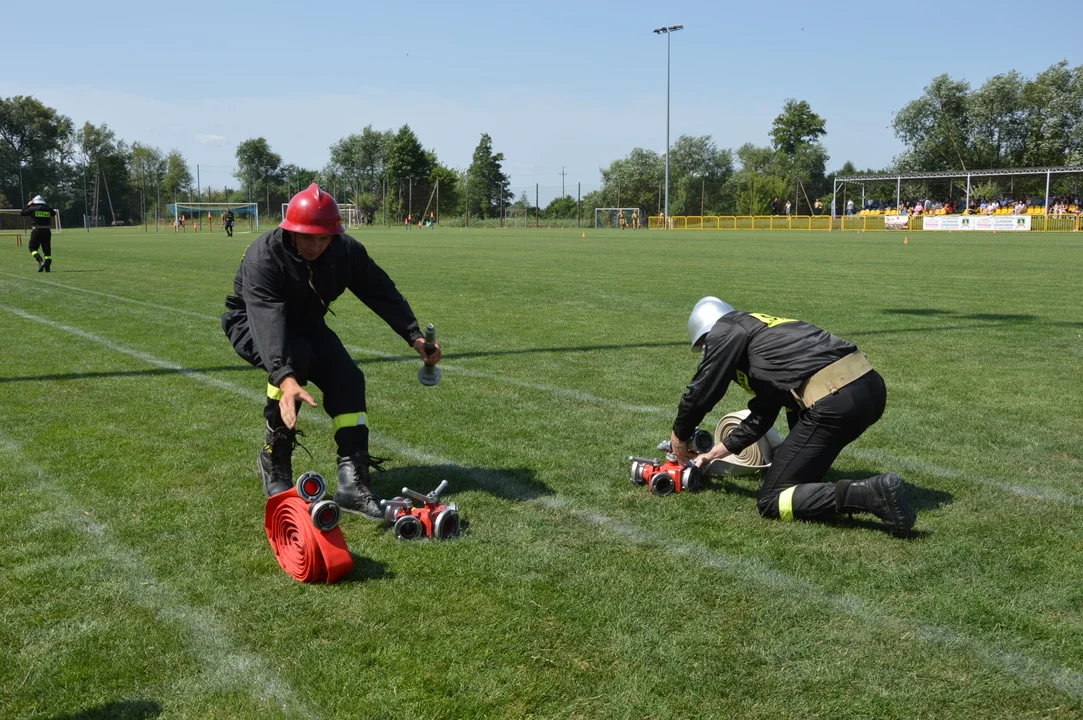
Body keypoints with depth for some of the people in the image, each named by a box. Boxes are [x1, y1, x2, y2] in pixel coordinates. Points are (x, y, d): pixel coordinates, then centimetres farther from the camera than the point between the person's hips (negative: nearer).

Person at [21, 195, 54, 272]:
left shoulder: (32, 208, -3)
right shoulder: (48, 209, 4)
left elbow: (23, 213, 7)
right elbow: (53, 213, 25)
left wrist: (28, 205, 17)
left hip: (36, 230, -3)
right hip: (47, 231, 3)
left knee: (33, 248, 6)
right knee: (47, 249, 9)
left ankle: (41, 261, -17)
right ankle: (47, 267, 3)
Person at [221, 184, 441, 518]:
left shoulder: (346, 250, -18)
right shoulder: (262, 258, -34)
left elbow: (383, 292, -13)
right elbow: (268, 322, -46)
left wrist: (415, 336, -26)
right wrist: (285, 378, -59)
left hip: (306, 325, 5)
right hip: (251, 323, -5)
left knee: (348, 377, -17)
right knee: (297, 357, -35)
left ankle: (353, 481, -18)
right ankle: (274, 461, -17)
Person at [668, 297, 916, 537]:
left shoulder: (725, 331, 8)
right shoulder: (763, 332, 32)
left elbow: (701, 394, 7)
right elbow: (761, 416, 34)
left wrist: (680, 437, 25)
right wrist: (718, 451, 38)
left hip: (836, 400, -9)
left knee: (771, 501, 0)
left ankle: (873, 494, -17)